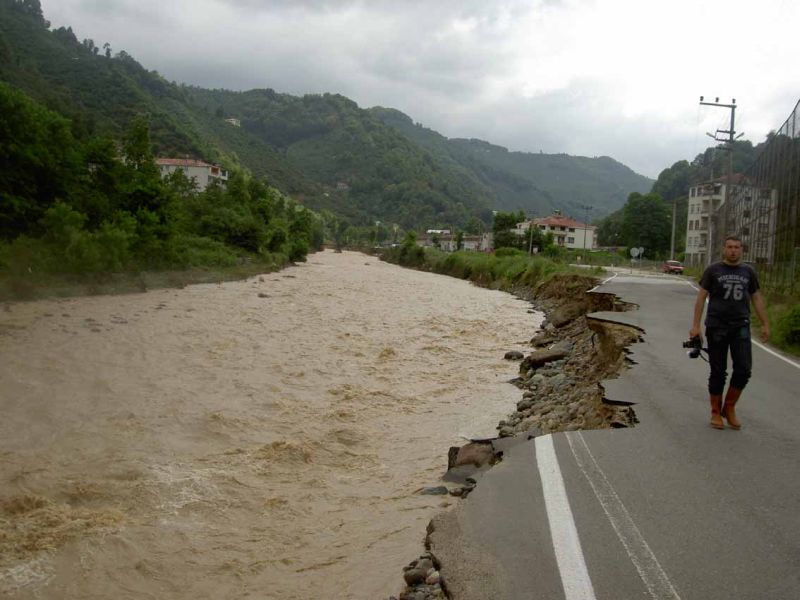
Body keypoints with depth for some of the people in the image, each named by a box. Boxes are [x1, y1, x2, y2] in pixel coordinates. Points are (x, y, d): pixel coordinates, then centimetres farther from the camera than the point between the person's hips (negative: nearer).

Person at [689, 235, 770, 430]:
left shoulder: (748, 272, 11)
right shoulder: (713, 271, 3)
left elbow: (757, 298, 15)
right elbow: (701, 297, 1)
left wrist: (765, 324, 10)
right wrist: (695, 325, -5)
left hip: (741, 326, 2)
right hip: (717, 327, -2)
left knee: (744, 369, -6)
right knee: (718, 372, 2)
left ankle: (729, 408, 13)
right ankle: (716, 413, 15)